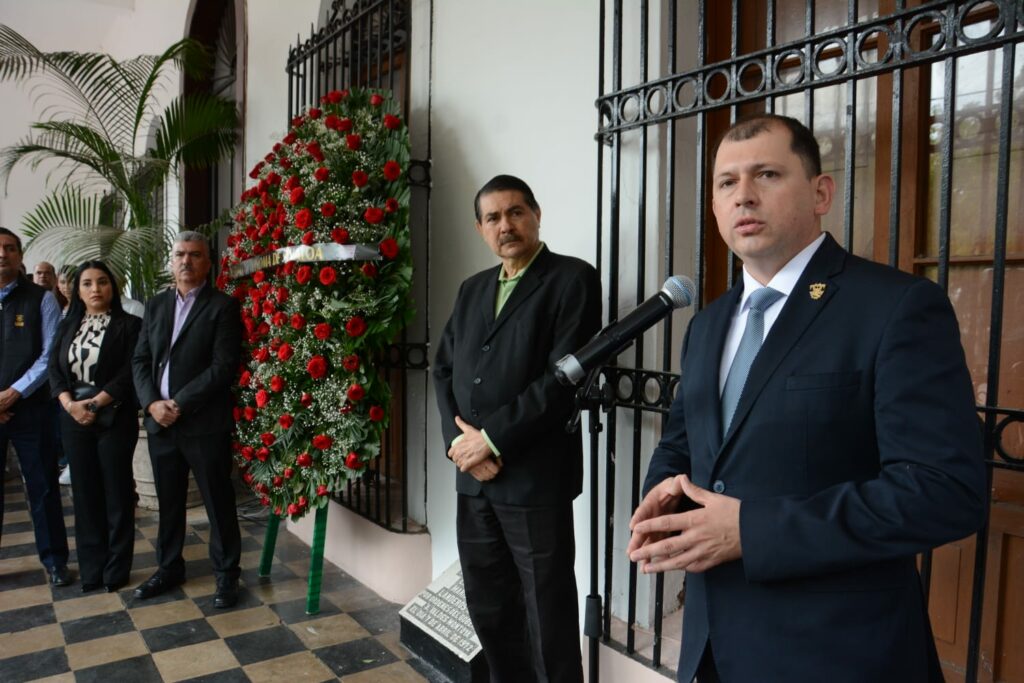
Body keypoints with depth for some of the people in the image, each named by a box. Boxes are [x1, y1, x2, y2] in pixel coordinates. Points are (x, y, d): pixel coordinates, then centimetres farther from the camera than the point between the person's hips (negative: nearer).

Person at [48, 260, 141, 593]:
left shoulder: (129, 324, -3)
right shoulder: (67, 326, 12)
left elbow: (130, 373, -11)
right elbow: (55, 370, 5)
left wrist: (95, 403, -17)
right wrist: (70, 404, -12)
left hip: (115, 419, -4)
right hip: (73, 420, 4)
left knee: (116, 491, 3)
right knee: (85, 492, 8)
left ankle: (116, 569, 14)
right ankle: (91, 568, 18)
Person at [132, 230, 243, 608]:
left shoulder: (223, 306, -5)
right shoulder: (155, 305, 13)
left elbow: (223, 365, -13)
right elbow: (140, 360, 10)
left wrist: (179, 404, -15)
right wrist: (152, 403, -6)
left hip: (204, 423, -5)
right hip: (160, 421, 5)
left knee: (218, 502, 4)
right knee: (168, 500, 16)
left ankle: (226, 574, 18)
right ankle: (169, 568, 33)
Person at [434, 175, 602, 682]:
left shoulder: (573, 279, -6)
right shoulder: (472, 289, 15)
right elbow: (444, 369, 12)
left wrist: (492, 439, -14)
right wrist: (458, 439, -4)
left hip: (535, 476, -6)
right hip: (473, 476, 7)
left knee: (547, 615, 7)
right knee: (488, 609, 18)